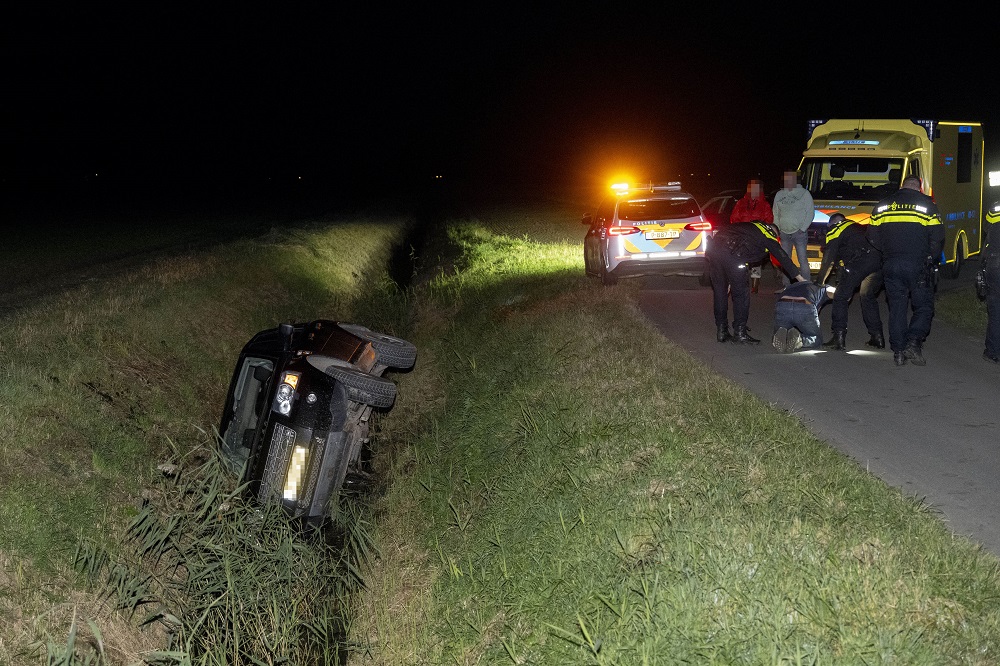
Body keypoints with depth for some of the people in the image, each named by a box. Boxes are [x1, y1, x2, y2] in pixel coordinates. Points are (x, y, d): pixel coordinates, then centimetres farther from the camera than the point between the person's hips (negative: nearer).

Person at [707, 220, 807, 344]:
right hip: (731, 253, -7)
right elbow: (783, 258, 18)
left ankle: (722, 331, 21)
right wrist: (800, 278, 28)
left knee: (719, 291, 16)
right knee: (741, 293, 6)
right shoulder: (769, 237, 16)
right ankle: (740, 334, 8)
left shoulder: (751, 227, 35)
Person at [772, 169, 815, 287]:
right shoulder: (779, 194, 12)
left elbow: (810, 214, -2)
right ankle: (786, 285, 15)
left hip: (799, 232, -5)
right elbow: (775, 213, 18)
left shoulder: (804, 193, -1)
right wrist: (777, 228, 6)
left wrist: (802, 229, -10)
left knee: (802, 259, -8)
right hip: (784, 233, 5)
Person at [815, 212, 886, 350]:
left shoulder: (834, 231, 20)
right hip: (880, 259, 6)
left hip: (860, 259, -6)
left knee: (841, 297, 4)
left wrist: (819, 282, 22)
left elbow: (828, 260, 14)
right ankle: (877, 337, 21)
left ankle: (839, 338, -1)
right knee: (868, 297, 23)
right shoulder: (859, 227, 40)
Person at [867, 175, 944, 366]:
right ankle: (913, 342, -14)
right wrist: (931, 259, 11)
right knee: (924, 307, 5)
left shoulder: (883, 205, 10)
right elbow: (937, 237, -3)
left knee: (897, 308, 9)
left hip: (891, 265, 3)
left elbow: (873, 237, 10)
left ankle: (898, 351, 6)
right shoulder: (926, 204, 0)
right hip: (918, 265, -3)